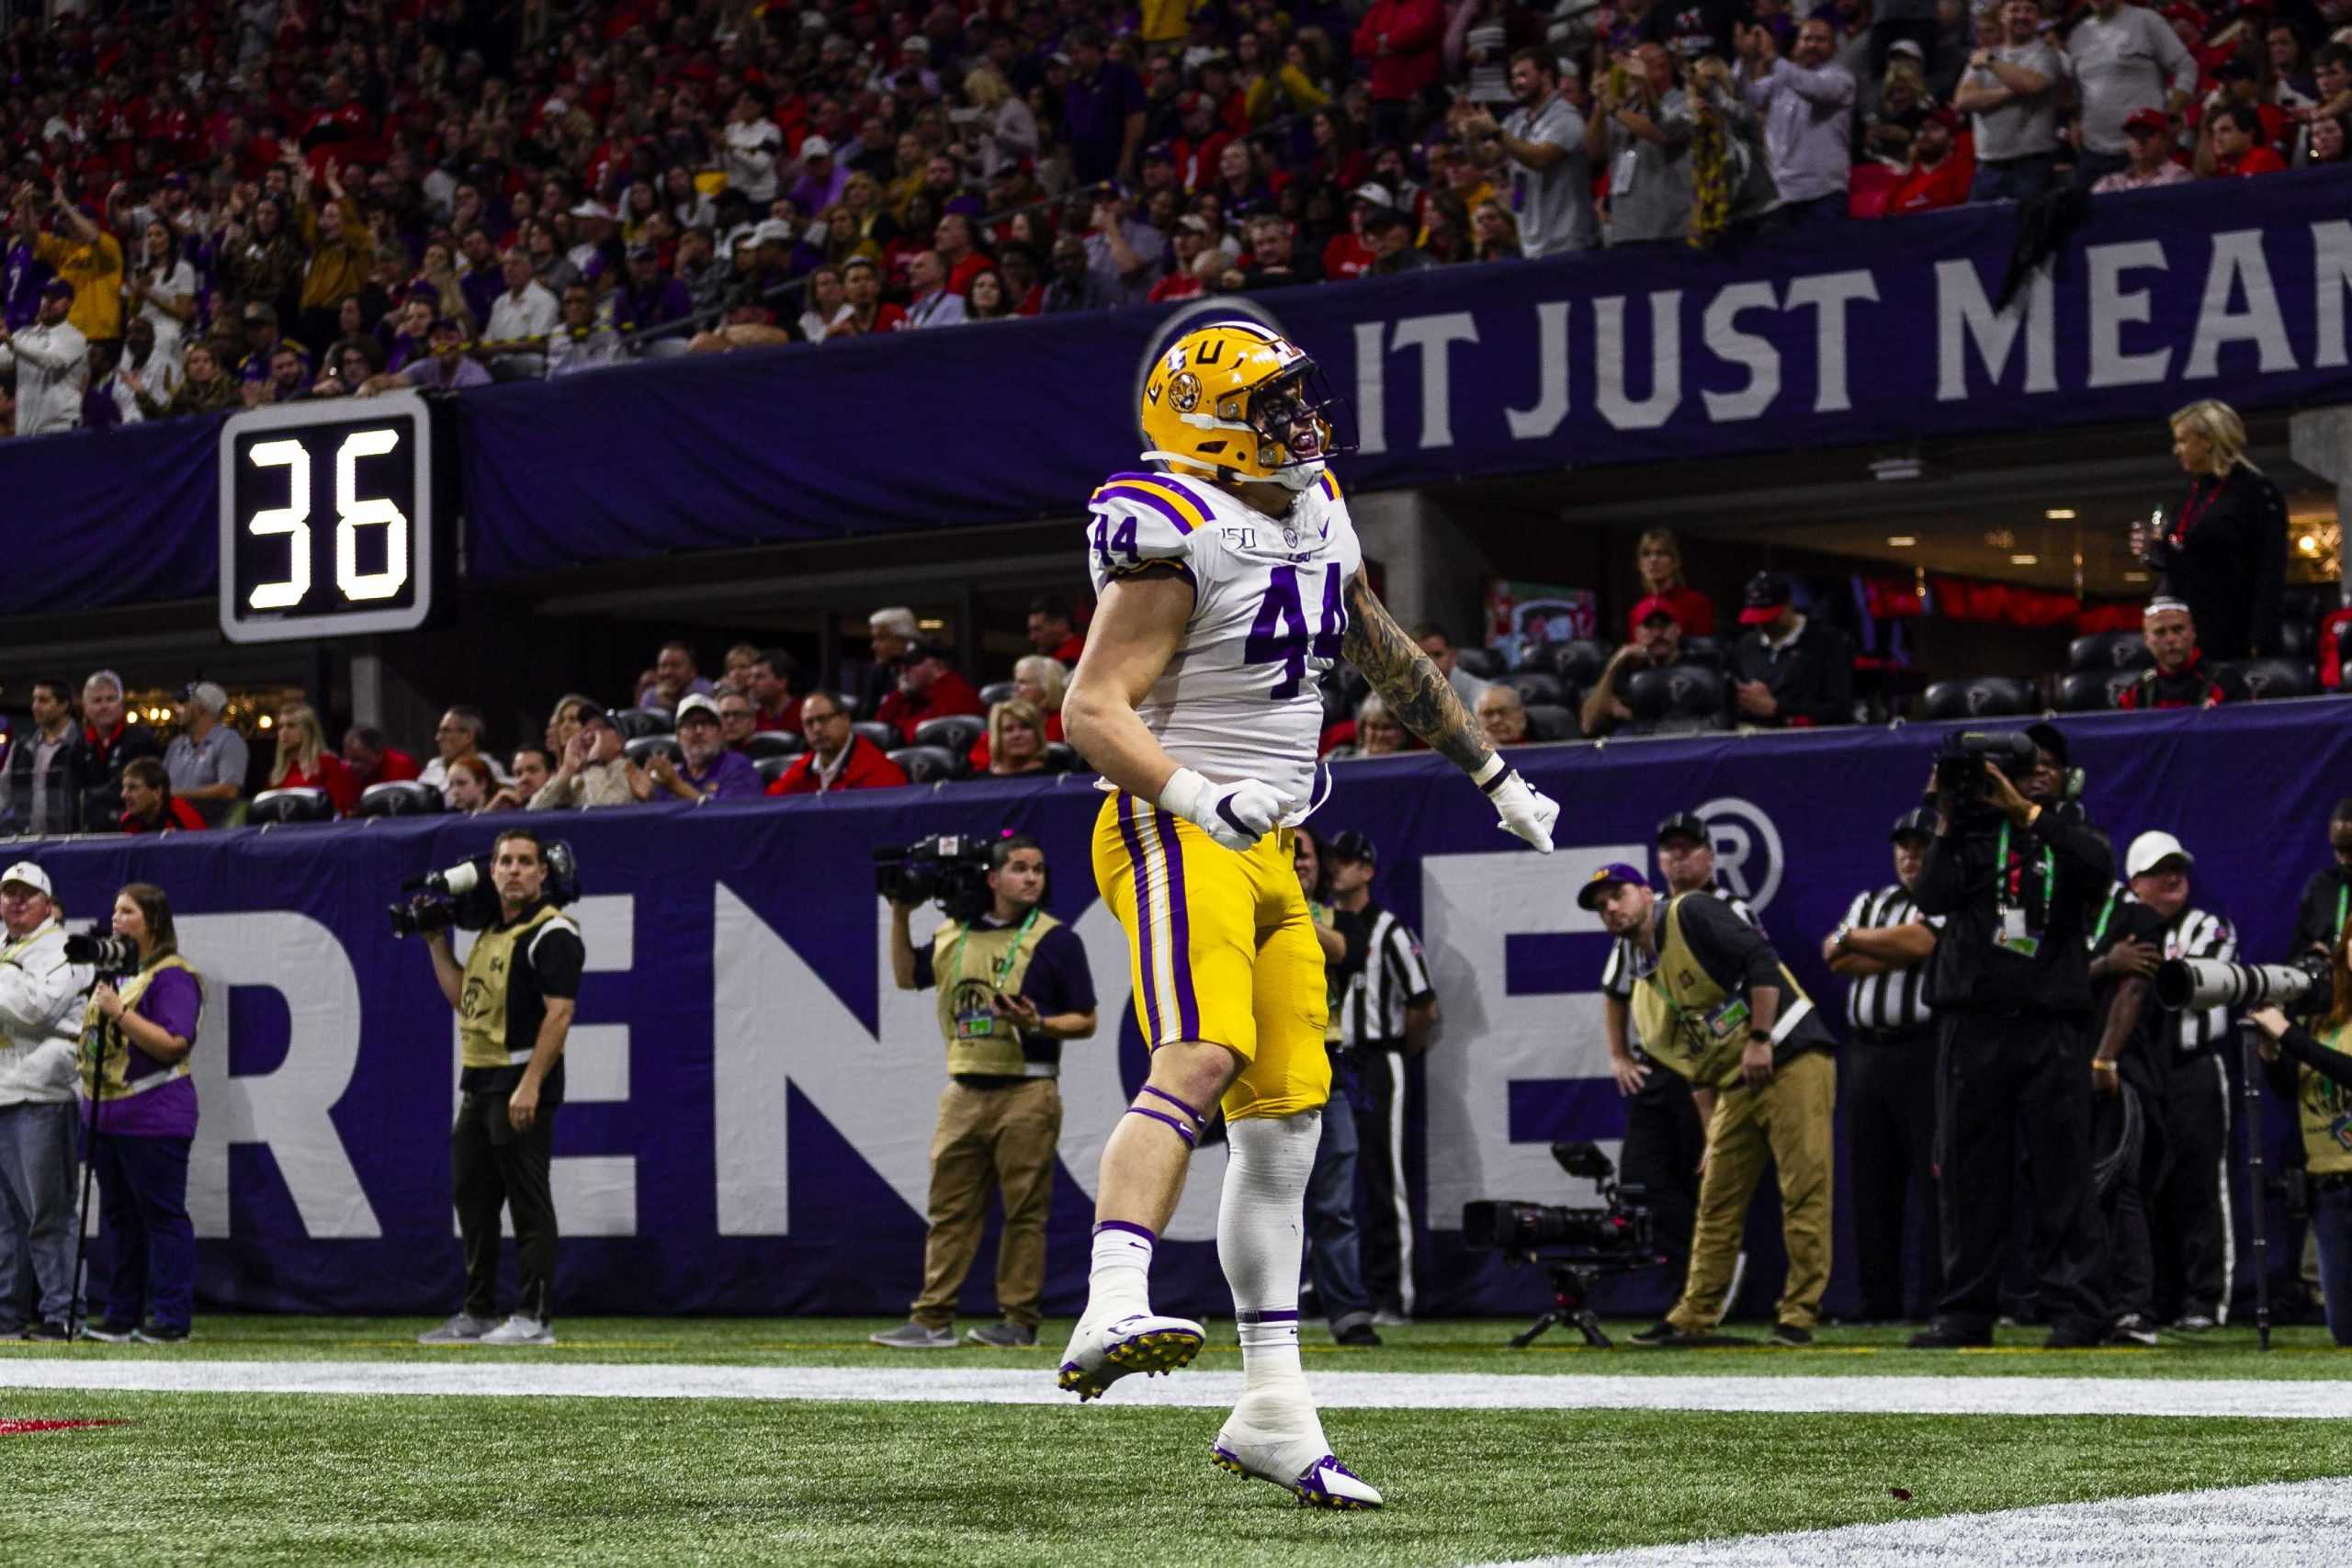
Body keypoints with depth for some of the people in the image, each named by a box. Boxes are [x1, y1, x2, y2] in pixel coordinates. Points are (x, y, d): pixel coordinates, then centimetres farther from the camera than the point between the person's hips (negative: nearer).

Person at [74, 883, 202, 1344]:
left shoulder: (172, 976, -10)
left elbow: (172, 1043, -19)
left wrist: (120, 1013, -21)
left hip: (153, 1120, -9)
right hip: (105, 1114, 9)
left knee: (162, 1216, -5)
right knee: (117, 1216, 11)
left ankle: (171, 1319, -3)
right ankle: (121, 1315, 16)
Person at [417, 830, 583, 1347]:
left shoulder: (552, 933, -10)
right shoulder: (491, 932, 18)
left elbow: (559, 1013, -18)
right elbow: (462, 999, 25)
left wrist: (530, 1085, -24)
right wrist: (437, 944, 19)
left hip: (523, 1084, -10)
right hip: (480, 1084, 10)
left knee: (529, 1204, -8)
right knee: (472, 1197, 13)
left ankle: (536, 1318, -6)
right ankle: (479, 1314, 22)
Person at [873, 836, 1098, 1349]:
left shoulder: (1056, 941, -2)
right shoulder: (954, 934, 12)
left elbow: (1086, 1022, -2)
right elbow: (907, 977, 26)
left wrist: (1037, 1024, -19)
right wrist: (900, 916, 15)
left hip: (1026, 1095, -5)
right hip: (965, 1092, 5)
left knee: (1024, 1211, -3)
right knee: (949, 1209, 6)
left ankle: (1020, 1320, 2)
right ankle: (933, 1320, 9)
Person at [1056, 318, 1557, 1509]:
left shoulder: (1317, 522, 14)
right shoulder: (1179, 541, -13)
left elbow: (1392, 662, 29)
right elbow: (1093, 710, -18)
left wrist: (1496, 778, 34)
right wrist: (1196, 796, -33)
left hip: (1265, 851, 9)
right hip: (1173, 834, -9)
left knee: (1286, 1121, 7)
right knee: (1198, 1059, -30)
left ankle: (1272, 1409, 12)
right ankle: (1112, 1313, -45)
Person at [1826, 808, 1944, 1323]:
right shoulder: (1868, 903, 21)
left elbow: (1919, 942, -14)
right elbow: (1836, 959, 6)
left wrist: (1854, 940, 1)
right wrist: (1896, 952, -5)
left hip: (1924, 1049, -6)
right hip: (1865, 1053, 6)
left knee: (1934, 1180, -10)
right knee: (1871, 1183, 5)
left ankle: (1938, 1297, -10)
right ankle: (1879, 1302, 9)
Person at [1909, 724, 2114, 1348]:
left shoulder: (2071, 832, 13)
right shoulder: (1974, 829, 13)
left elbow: (2100, 867, -11)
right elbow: (1931, 898, -1)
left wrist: (2027, 812, -15)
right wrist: (1946, 828, -9)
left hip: (2050, 1026, -1)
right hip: (1972, 1024, 1)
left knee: (2062, 1171, -4)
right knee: (1968, 1173, 3)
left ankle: (2074, 1312, -4)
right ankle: (1965, 1312, 7)